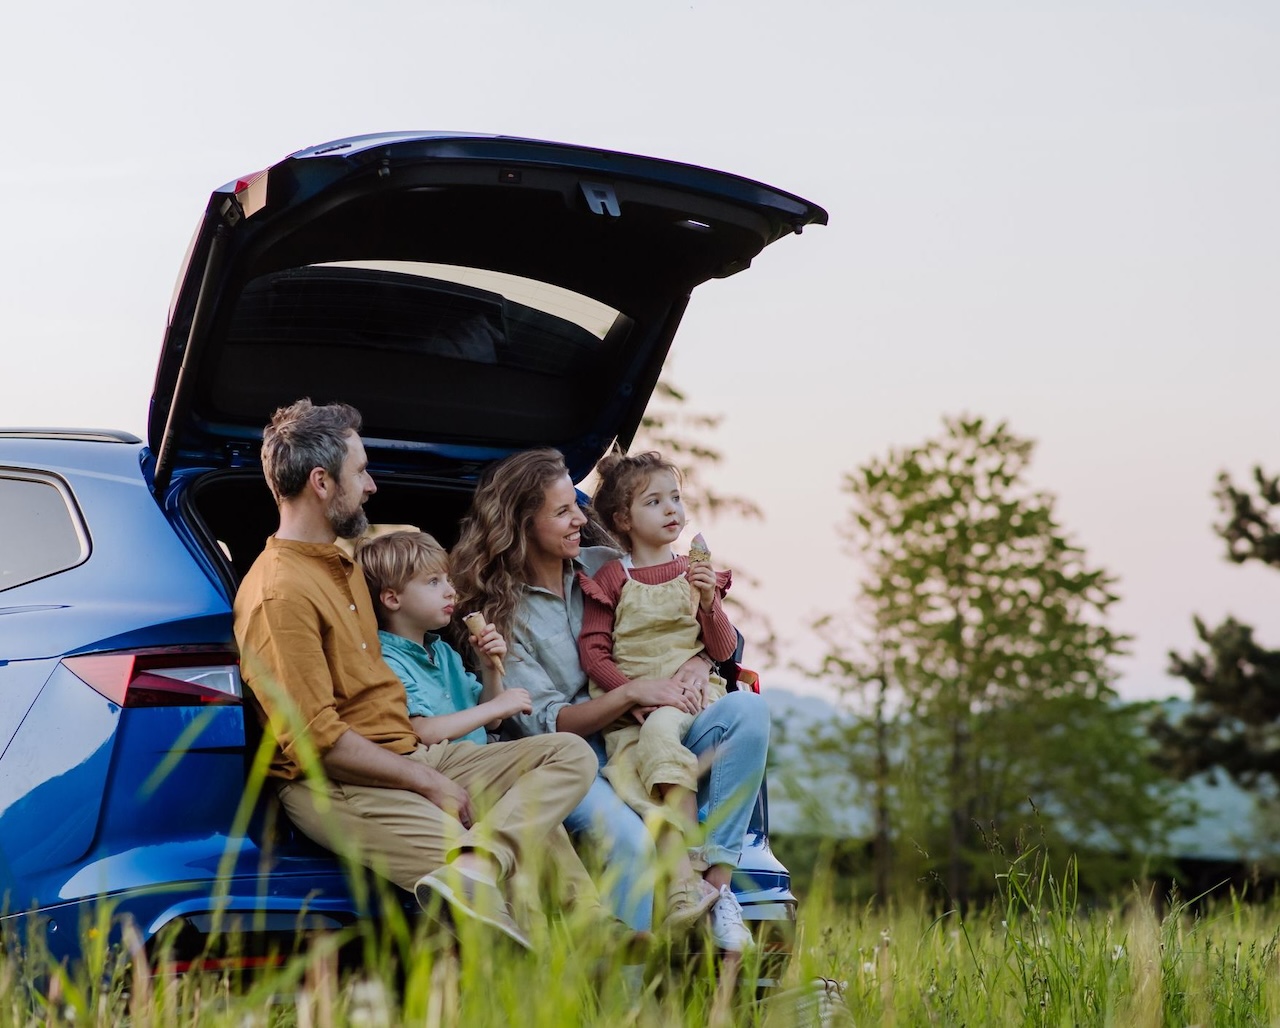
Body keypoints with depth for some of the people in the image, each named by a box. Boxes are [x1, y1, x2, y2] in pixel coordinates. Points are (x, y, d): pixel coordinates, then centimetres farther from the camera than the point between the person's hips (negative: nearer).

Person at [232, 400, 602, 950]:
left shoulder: (345, 564, 18)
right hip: (336, 787, -10)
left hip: (410, 757, 10)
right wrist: (427, 782, -13)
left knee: (571, 754, -7)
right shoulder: (280, 594, -14)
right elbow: (315, 740, -19)